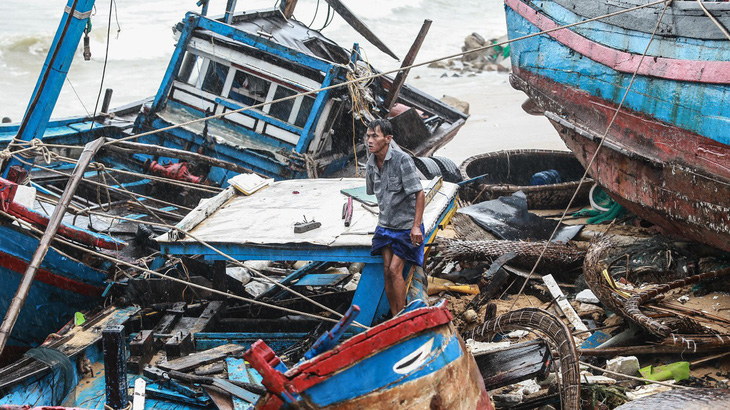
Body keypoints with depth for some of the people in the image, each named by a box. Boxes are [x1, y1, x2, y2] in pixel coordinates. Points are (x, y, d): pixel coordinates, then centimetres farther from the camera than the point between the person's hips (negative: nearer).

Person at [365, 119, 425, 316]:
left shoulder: (402, 160, -19)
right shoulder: (371, 164, 2)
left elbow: (420, 194, -18)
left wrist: (416, 226, -21)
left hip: (406, 226, -6)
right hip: (385, 226, 6)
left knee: (395, 270, -10)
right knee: (387, 272, 2)